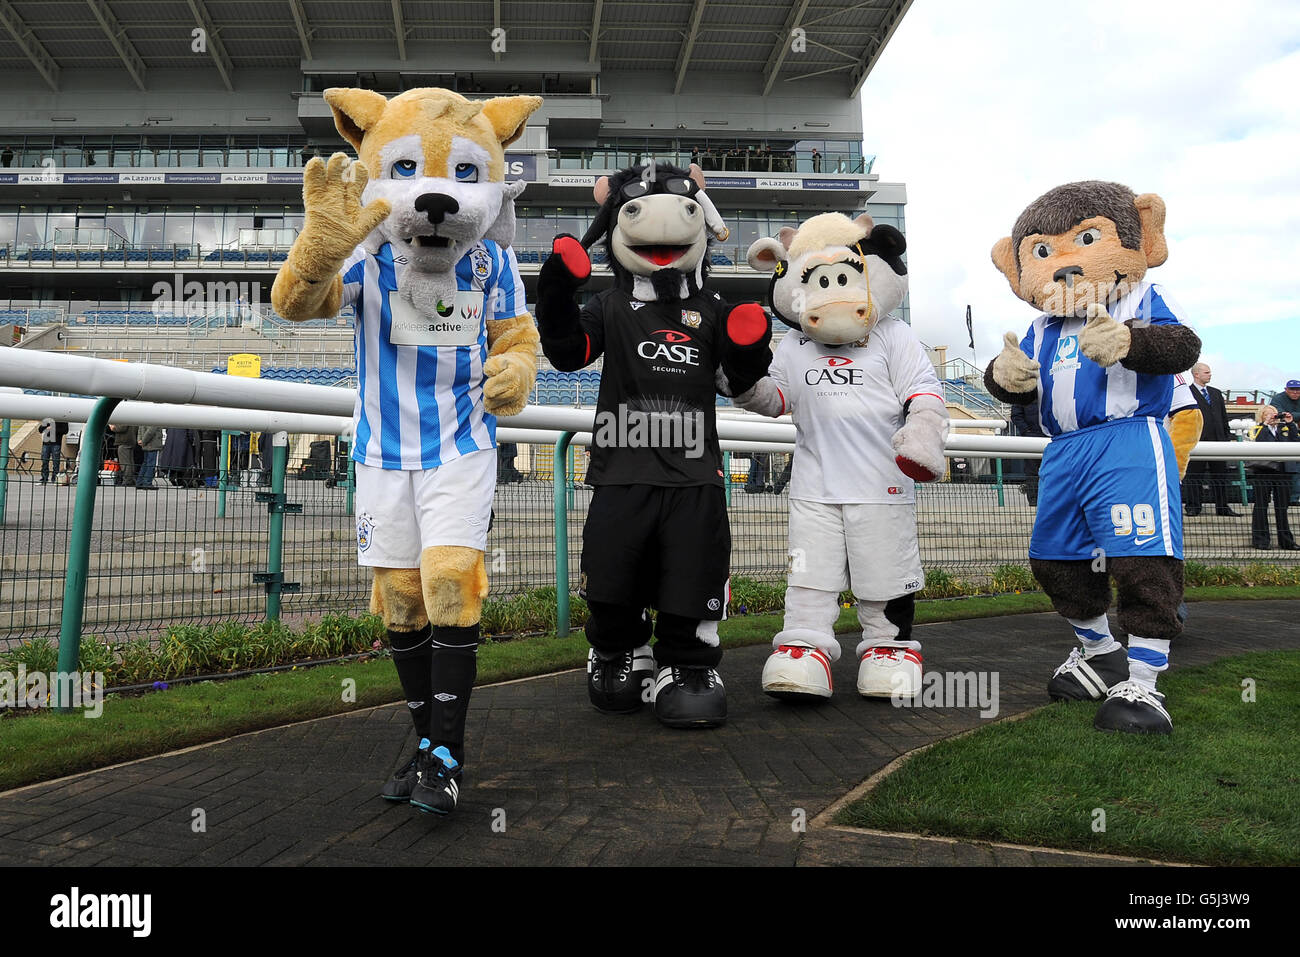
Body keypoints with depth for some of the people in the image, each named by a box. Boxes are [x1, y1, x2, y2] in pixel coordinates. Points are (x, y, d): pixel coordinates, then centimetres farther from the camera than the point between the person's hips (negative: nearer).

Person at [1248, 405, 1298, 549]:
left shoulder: (1285, 428, 15)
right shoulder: (1258, 429, 5)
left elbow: (1296, 442, 2)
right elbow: (1256, 443, -15)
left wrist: (1291, 424, -1)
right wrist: (1266, 424, -13)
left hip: (1282, 471, 3)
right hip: (1262, 471, -3)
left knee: (1282, 506, 8)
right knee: (1261, 506, 1)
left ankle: (1286, 541, 15)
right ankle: (1260, 540, 5)